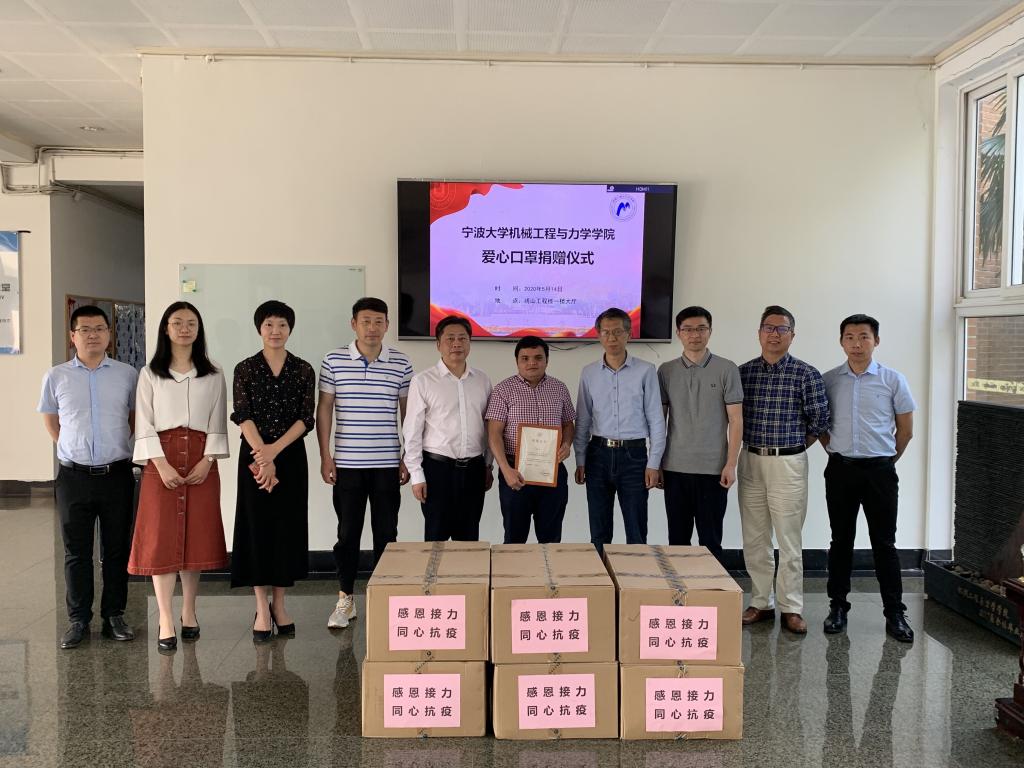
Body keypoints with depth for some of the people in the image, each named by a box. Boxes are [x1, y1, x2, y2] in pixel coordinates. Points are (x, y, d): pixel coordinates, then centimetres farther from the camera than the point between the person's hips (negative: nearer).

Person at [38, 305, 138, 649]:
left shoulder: (127, 375, 2)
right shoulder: (56, 377, 3)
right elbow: (50, 421, 15)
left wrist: (117, 447, 8)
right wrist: (75, 448, 11)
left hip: (116, 475, 0)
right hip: (74, 476, 0)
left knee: (117, 550, 7)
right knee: (76, 551, 7)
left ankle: (114, 615, 19)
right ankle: (78, 620, 18)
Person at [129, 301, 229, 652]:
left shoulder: (213, 375, 9)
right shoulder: (150, 373, 6)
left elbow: (217, 423, 6)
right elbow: (144, 424, 0)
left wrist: (207, 460, -8)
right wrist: (162, 465, -11)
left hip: (201, 461, 1)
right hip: (161, 461, -1)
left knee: (197, 537, 5)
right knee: (161, 538, -4)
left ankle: (189, 612, 19)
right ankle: (166, 622, 1)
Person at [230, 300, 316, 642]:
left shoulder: (303, 370, 4)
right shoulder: (245, 369, 2)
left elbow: (306, 418, -3)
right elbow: (243, 415, -7)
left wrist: (274, 450, -15)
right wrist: (262, 456, -17)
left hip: (291, 457, 1)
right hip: (254, 456, -1)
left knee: (288, 528, 5)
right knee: (257, 527, 1)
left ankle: (279, 604, 19)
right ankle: (262, 608, 10)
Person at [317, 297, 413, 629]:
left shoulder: (401, 364, 1)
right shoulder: (334, 361, 0)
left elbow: (407, 412, 7)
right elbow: (324, 409, 4)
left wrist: (408, 458, 4)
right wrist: (325, 456, -1)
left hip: (387, 464, 1)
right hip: (346, 463, 0)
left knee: (386, 533, 7)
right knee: (348, 533, 7)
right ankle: (345, 599, 22)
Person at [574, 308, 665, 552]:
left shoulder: (645, 371, -2)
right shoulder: (589, 373, 6)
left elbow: (656, 420, -2)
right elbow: (582, 421, 10)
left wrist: (654, 463, -6)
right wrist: (580, 461, 6)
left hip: (634, 454, -2)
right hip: (599, 454, 2)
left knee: (636, 532, 4)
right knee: (599, 532, 10)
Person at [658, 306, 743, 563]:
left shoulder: (726, 369, -1)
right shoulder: (666, 371, 6)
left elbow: (736, 420, -2)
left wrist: (731, 464, -8)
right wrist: (655, 463, 5)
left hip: (713, 468, -2)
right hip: (675, 467, 2)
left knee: (710, 540, 6)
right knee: (677, 539, 10)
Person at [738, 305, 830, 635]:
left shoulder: (806, 374, -3)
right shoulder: (743, 372, 5)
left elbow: (820, 420, 2)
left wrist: (793, 446, 7)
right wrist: (757, 443, 8)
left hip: (788, 464, -3)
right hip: (751, 462, 3)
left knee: (790, 540, 2)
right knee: (754, 540, 9)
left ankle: (791, 608, 12)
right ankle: (760, 603, 20)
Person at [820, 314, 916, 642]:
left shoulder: (893, 380, -2)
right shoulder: (829, 380, 2)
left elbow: (905, 430, 5)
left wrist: (885, 460, 9)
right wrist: (837, 452, 8)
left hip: (880, 470, -1)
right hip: (840, 469, 2)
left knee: (884, 543, 3)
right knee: (841, 541, 9)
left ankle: (895, 613, 12)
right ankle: (838, 606, 19)